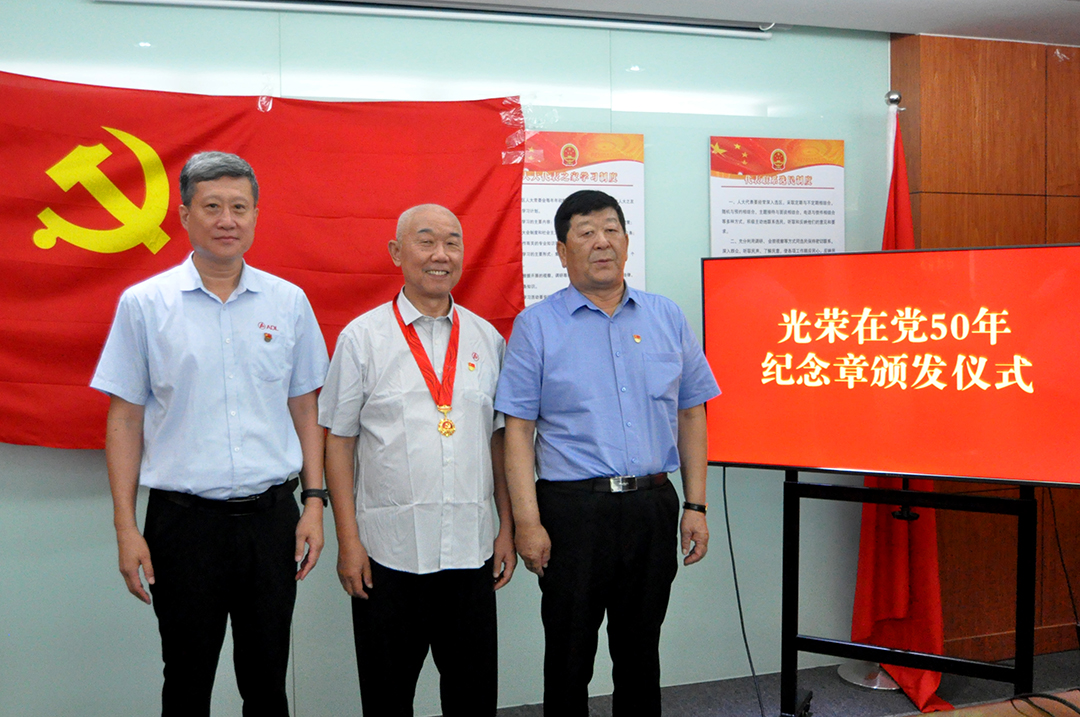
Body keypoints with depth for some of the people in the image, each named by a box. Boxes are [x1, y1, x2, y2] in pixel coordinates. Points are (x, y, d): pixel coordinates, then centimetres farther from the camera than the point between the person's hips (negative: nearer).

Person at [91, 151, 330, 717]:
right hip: (184, 518, -1)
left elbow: (305, 408, 10)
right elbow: (125, 420, 1)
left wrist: (314, 502, 3)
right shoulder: (144, 304, -1)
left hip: (271, 516, 2)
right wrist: (126, 528, -4)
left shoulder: (288, 302, 4)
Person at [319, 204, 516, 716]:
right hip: (389, 551, -2)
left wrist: (508, 528, 8)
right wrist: (348, 541, -7)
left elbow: (499, 438, 12)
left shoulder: (486, 339, 8)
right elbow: (338, 442, -2)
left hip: (471, 549, 3)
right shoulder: (362, 338, -1)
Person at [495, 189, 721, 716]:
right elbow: (518, 430, -4)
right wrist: (527, 522, -11)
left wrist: (696, 506, 5)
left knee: (640, 653, 15)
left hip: (653, 508, 3)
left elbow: (690, 415, 11)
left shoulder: (667, 318, 9)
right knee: (569, 659, 7)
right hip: (573, 509, -2)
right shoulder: (536, 326, 0)